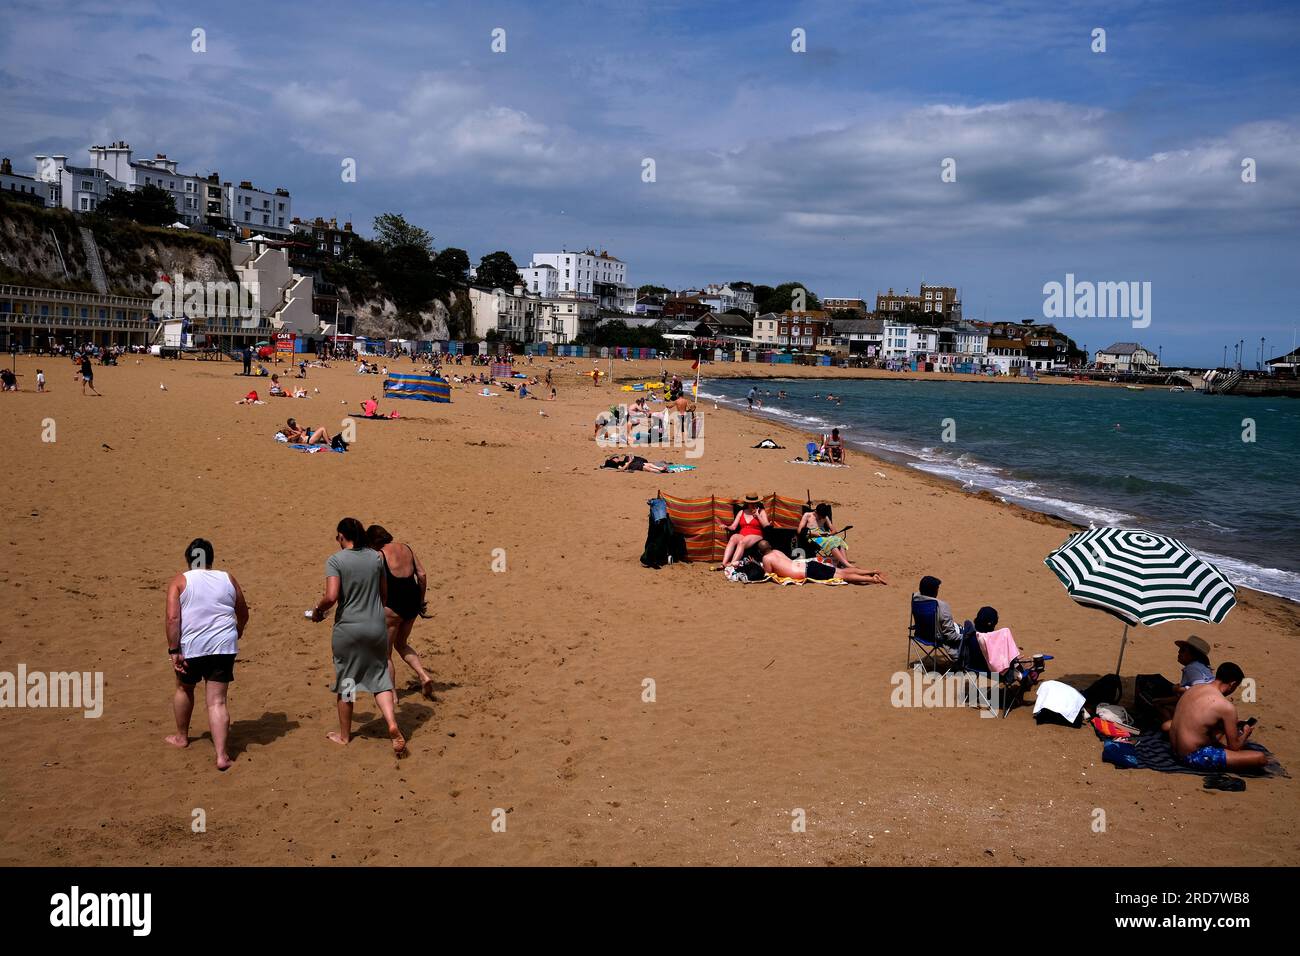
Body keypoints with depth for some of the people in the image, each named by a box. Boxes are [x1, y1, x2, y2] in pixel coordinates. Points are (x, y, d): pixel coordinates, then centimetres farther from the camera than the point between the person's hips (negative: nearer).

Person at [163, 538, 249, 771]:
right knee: (217, 702, 2)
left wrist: (173, 651, -10)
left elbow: (172, 618, -12)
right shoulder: (227, 579, 9)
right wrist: (238, 632, 35)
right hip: (223, 647, 1)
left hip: (191, 647, -1)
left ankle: (181, 737, 42)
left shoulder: (180, 581, 0)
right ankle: (222, 755, -8)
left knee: (184, 689, 25)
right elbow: (243, 614, 17)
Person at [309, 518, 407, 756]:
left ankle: (344, 734, 26)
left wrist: (317, 610, -1)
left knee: (345, 681, 12)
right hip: (377, 627, 3)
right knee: (379, 678, 13)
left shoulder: (335, 560, -10)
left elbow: (331, 596, -20)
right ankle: (392, 725, -7)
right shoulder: (376, 558, 3)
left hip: (348, 629, -3)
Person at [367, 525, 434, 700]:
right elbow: (422, 575, 8)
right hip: (413, 601, 7)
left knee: (385, 652, 10)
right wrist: (421, 600, 17)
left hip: (392, 605, -7)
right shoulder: (407, 549, 9)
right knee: (401, 644, 26)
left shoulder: (379, 555, -9)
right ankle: (424, 676, 8)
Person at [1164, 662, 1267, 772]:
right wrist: (1246, 733, 13)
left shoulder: (1194, 688, 6)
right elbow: (1235, 747, -9)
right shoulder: (1226, 707, -17)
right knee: (1260, 758, -13)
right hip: (1195, 757, -9)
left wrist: (1232, 724, 32)